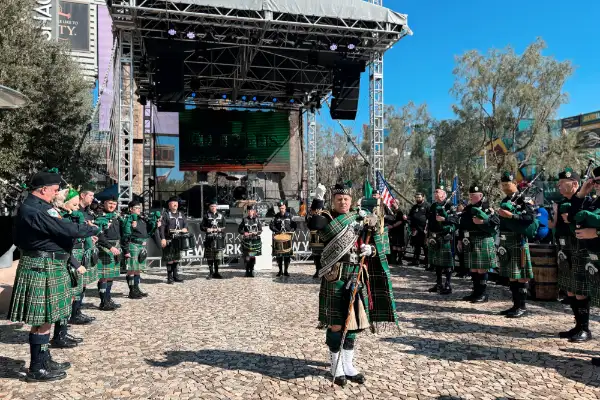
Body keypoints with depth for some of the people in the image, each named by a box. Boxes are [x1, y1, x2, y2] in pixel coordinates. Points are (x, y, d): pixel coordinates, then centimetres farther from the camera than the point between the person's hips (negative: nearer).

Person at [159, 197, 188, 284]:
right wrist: (163, 238, -18)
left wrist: (185, 228, -10)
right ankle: (170, 277, 5)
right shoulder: (166, 215, -2)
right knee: (169, 259, -2)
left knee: (177, 258, 11)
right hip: (169, 241, -5)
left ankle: (176, 275, 20)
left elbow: (185, 223, 14)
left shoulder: (181, 214, 16)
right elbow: (161, 227, -9)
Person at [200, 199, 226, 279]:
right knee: (210, 257, 1)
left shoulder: (221, 216, 11)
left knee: (218, 257, 2)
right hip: (209, 239, -1)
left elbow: (224, 227, 12)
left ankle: (216, 272, 13)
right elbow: (201, 227, 5)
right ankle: (211, 273, 11)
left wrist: (220, 229, -7)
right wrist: (207, 229, -12)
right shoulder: (206, 216, 6)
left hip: (219, 239, 1)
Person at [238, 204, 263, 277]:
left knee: (253, 256, 4)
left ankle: (252, 270, 16)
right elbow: (239, 229, 8)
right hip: (246, 240, 0)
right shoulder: (244, 219, 5)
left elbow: (260, 230, 6)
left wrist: (256, 233, -13)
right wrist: (244, 233, -10)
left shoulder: (257, 219, 5)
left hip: (255, 240, 0)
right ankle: (247, 271, 10)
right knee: (247, 257, -2)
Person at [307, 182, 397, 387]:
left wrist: (370, 249, -7)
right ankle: (337, 368, 18)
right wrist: (318, 200, -28)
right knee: (336, 324, 1)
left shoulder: (360, 218, 11)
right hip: (335, 278, -5)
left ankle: (348, 366, 27)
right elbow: (313, 225, -27)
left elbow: (373, 245, 15)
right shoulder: (327, 218, -3)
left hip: (357, 278, 5)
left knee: (353, 322, 12)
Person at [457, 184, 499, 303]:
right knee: (473, 269, 12)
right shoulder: (467, 209, 15)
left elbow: (496, 223, -14)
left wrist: (482, 222, -26)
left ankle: (483, 294, 7)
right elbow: (462, 225, 18)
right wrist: (460, 240, 16)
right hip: (470, 243, 7)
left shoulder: (487, 208, -6)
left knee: (481, 269, -3)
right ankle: (476, 292, 22)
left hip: (483, 242, -7)